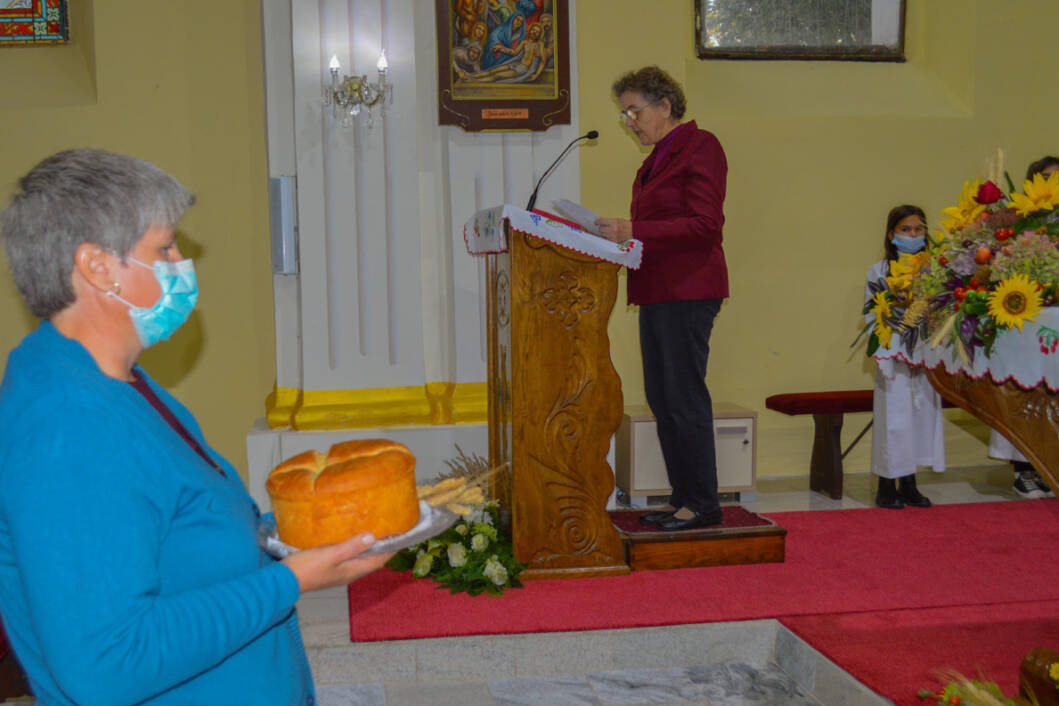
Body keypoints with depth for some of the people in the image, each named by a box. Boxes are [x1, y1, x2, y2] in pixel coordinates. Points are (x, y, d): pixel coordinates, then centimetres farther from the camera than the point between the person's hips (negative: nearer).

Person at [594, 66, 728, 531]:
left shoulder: (699, 146, -9)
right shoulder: (657, 157, 19)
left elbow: (704, 225, -18)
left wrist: (634, 231, -22)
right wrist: (617, 233, 7)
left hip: (688, 292, -10)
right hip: (657, 292, 10)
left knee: (685, 398, -6)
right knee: (661, 399, 11)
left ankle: (703, 504, 4)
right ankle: (683, 500, 19)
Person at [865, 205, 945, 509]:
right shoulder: (879, 271, 0)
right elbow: (872, 319, -3)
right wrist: (889, 354, -13)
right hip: (894, 360, -3)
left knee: (922, 414, 6)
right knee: (893, 416, -3)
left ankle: (909, 485, 17)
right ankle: (887, 488, 7)